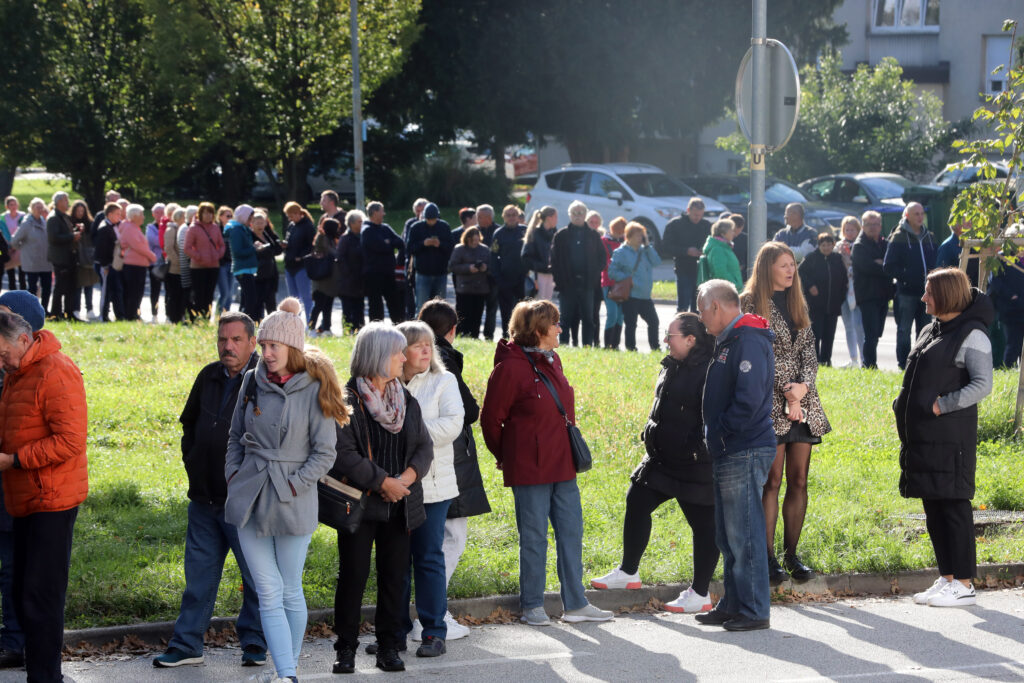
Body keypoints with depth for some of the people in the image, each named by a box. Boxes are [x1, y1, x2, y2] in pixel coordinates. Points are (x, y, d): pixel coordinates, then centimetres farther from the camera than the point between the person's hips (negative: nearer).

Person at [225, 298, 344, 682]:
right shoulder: (253, 381, 6)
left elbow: (325, 453, -6)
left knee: (290, 592, 8)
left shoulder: (314, 390, -8)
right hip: (249, 499, 4)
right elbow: (236, 436, 18)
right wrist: (233, 474, 6)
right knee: (269, 594, -2)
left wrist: (293, 485, -12)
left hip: (293, 503, -4)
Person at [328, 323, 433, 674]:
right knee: (353, 575, -1)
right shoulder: (346, 400, -7)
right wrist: (383, 482, -15)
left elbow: (424, 447, 8)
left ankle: (388, 646, 15)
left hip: (399, 505, 5)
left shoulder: (406, 400, 12)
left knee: (394, 576, 6)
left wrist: (406, 478, -10)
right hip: (360, 503, -5)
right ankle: (346, 648, 10)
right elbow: (344, 454, -15)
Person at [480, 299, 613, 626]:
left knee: (571, 531, 9)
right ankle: (532, 606, 14)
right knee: (534, 536, 1)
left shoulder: (552, 360, 10)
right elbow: (491, 419, -7)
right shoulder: (511, 367, -14)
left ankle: (575, 604, 17)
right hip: (529, 468, -7)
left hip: (561, 463, 8)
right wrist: (505, 456, 5)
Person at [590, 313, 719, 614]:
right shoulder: (672, 367, 10)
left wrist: (699, 452, -23)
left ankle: (700, 594, 8)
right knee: (636, 502, 14)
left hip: (695, 465, -10)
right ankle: (628, 572, 28)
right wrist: (651, 432, 20)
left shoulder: (709, 372, -20)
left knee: (703, 524, 1)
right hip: (662, 458, 10)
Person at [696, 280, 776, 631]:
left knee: (744, 535, -7)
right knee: (728, 536, 15)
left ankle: (754, 611, -1)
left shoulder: (749, 341, -14)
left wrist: (721, 433, -15)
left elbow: (749, 400, -24)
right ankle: (732, 605, 23)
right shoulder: (728, 341, 18)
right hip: (728, 455, 11)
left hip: (744, 453, -11)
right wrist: (714, 437, 11)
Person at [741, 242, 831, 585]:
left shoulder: (798, 303, 16)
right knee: (772, 481, -5)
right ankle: (767, 555, 1)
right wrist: (787, 391, -14)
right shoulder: (751, 303, -4)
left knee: (799, 481, 5)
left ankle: (792, 553, 13)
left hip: (803, 401, 6)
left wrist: (804, 384, -8)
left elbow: (809, 350, 10)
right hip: (770, 402, -6)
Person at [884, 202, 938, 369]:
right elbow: (888, 267, -7)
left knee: (925, 330, 8)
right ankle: (903, 365, 3)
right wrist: (905, 277, -17)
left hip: (926, 292, 5)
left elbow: (934, 262, 19)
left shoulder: (928, 236, 14)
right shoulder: (899, 237, -3)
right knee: (904, 330, -1)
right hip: (906, 292, -5)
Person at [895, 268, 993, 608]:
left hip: (950, 437, -9)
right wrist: (904, 408, 9)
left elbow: (983, 384, -17)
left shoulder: (971, 335, -9)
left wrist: (942, 405, -19)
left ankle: (963, 584, 0)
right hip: (922, 436, 9)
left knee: (953, 506, -5)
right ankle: (946, 578, 19)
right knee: (933, 507, 11)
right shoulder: (931, 331, 17)